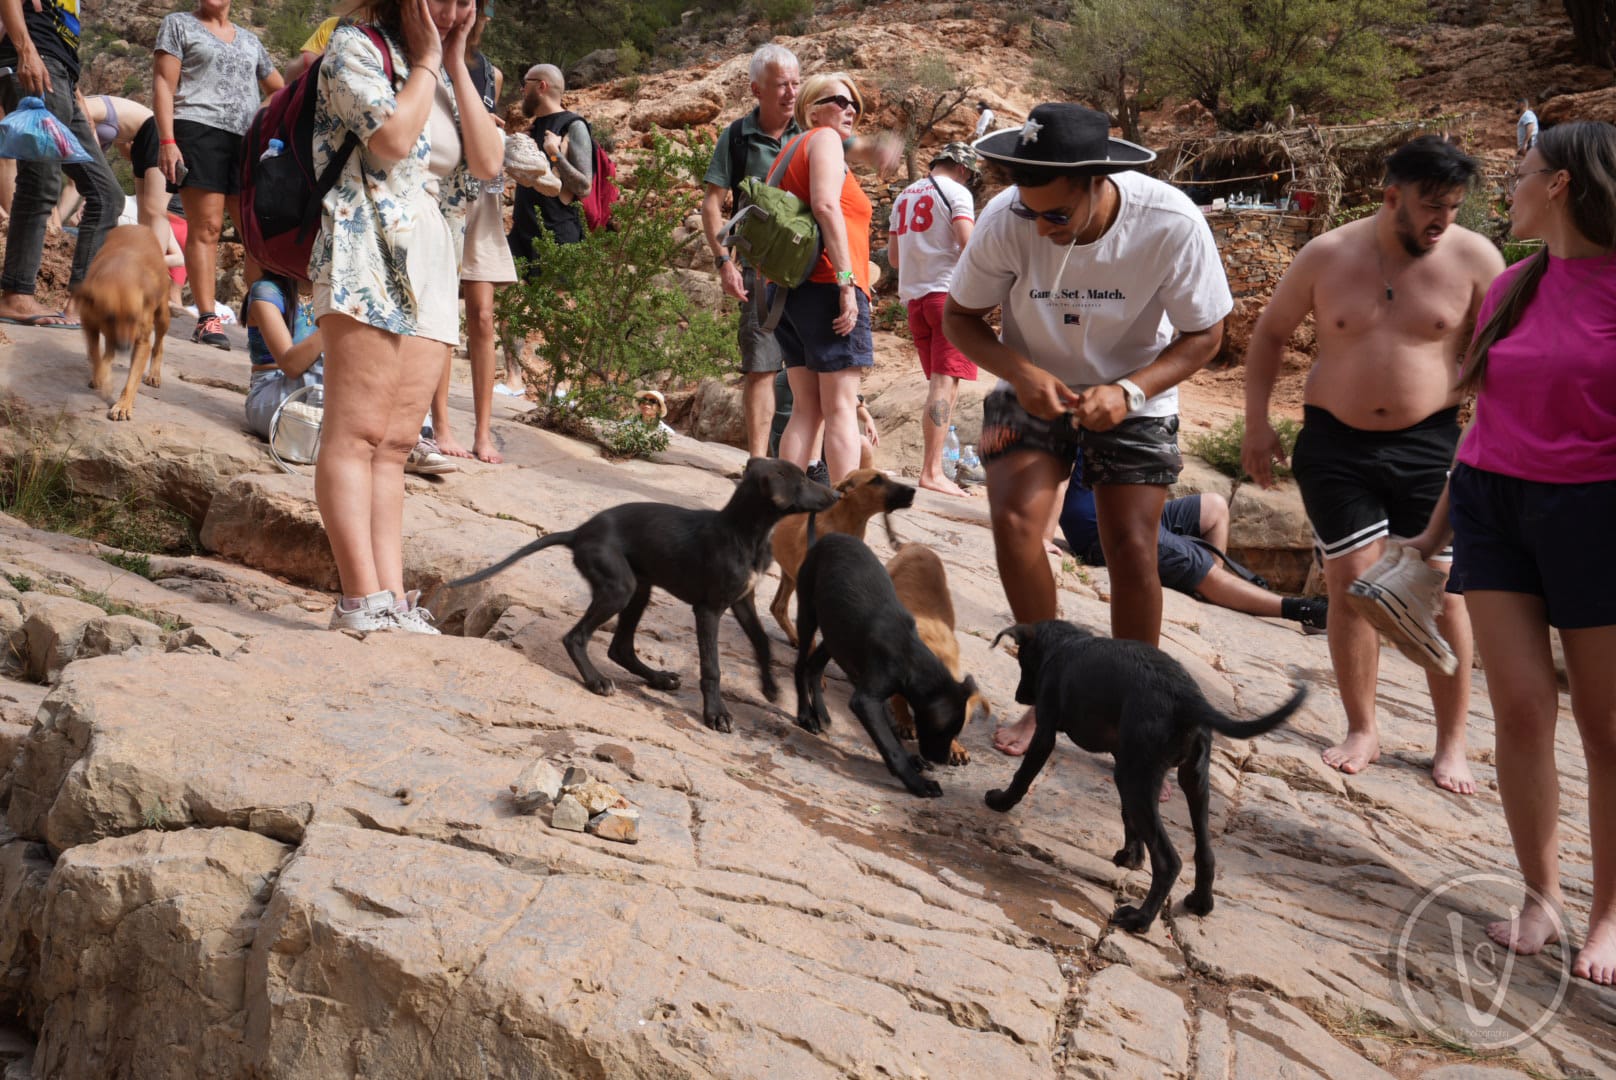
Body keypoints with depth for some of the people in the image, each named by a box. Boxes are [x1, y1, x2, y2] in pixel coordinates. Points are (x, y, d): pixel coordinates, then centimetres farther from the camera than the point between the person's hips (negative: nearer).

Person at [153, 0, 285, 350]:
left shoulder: (250, 40, 24)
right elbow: (163, 84, 2)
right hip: (199, 130, -4)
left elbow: (280, 90, 34)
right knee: (205, 227, -11)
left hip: (246, 140, 4)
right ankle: (207, 319, -13)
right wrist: (166, 140, -10)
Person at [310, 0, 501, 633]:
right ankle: (362, 601, -17)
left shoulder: (449, 78, 21)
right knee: (356, 433, -12)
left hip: (433, 271, 7)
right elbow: (391, 139, -15)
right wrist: (426, 61, -1)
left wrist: (456, 62, 6)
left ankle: (393, 600, -2)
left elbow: (488, 162, 5)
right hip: (369, 255, -7)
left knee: (395, 445, 2)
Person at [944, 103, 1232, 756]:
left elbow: (1203, 336, -13)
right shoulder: (1006, 221, -25)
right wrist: (1020, 373, -28)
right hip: (1035, 389, 1)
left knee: (1131, 550, -10)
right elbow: (960, 317, -10)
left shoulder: (1171, 224, -27)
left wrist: (1130, 391, -29)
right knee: (1013, 519, -20)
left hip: (1133, 399, -1)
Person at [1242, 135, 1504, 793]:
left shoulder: (1473, 258, -7)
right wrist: (1256, 421, 3)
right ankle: (1362, 731, 17)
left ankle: (1451, 743, 13)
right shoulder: (1327, 256, -4)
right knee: (1351, 584, 1)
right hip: (1336, 444, 1)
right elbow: (1270, 333, 8)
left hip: (1430, 444, -1)